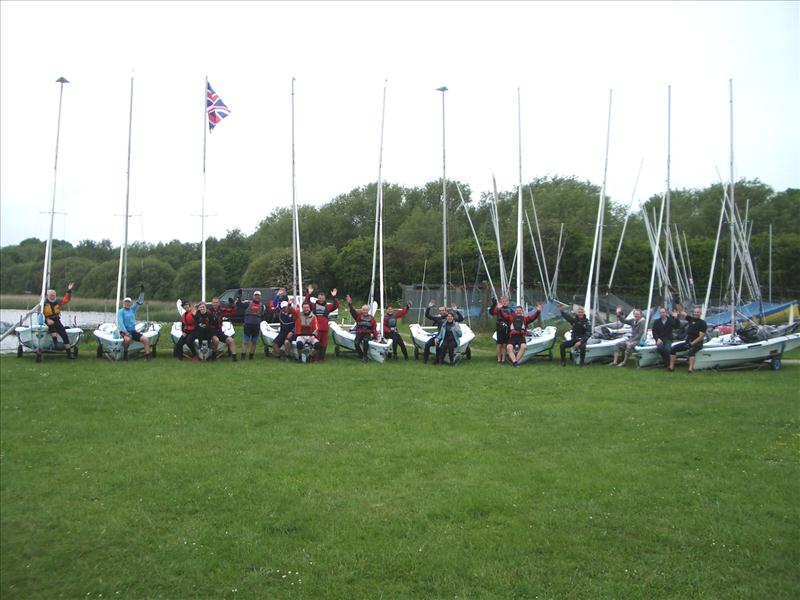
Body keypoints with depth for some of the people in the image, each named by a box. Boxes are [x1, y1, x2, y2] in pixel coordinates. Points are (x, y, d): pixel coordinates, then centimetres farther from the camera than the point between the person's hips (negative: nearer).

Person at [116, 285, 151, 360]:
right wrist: (125, 332, -24)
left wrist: (142, 292, -1)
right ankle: (125, 353, -11)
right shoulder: (120, 311, -3)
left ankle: (147, 356, -14)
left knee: (146, 340, -12)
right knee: (128, 339, -37)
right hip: (125, 331, -6)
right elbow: (120, 322, -13)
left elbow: (139, 302, 12)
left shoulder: (132, 309, 13)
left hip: (133, 331, 6)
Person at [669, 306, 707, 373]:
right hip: (687, 342, 6)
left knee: (691, 351, -38)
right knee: (673, 348, -10)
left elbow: (701, 337, -14)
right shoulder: (691, 319, 10)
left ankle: (691, 369, -47)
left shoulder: (702, 323, -7)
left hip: (697, 343, -6)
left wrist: (691, 343, -20)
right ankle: (671, 367, -10)